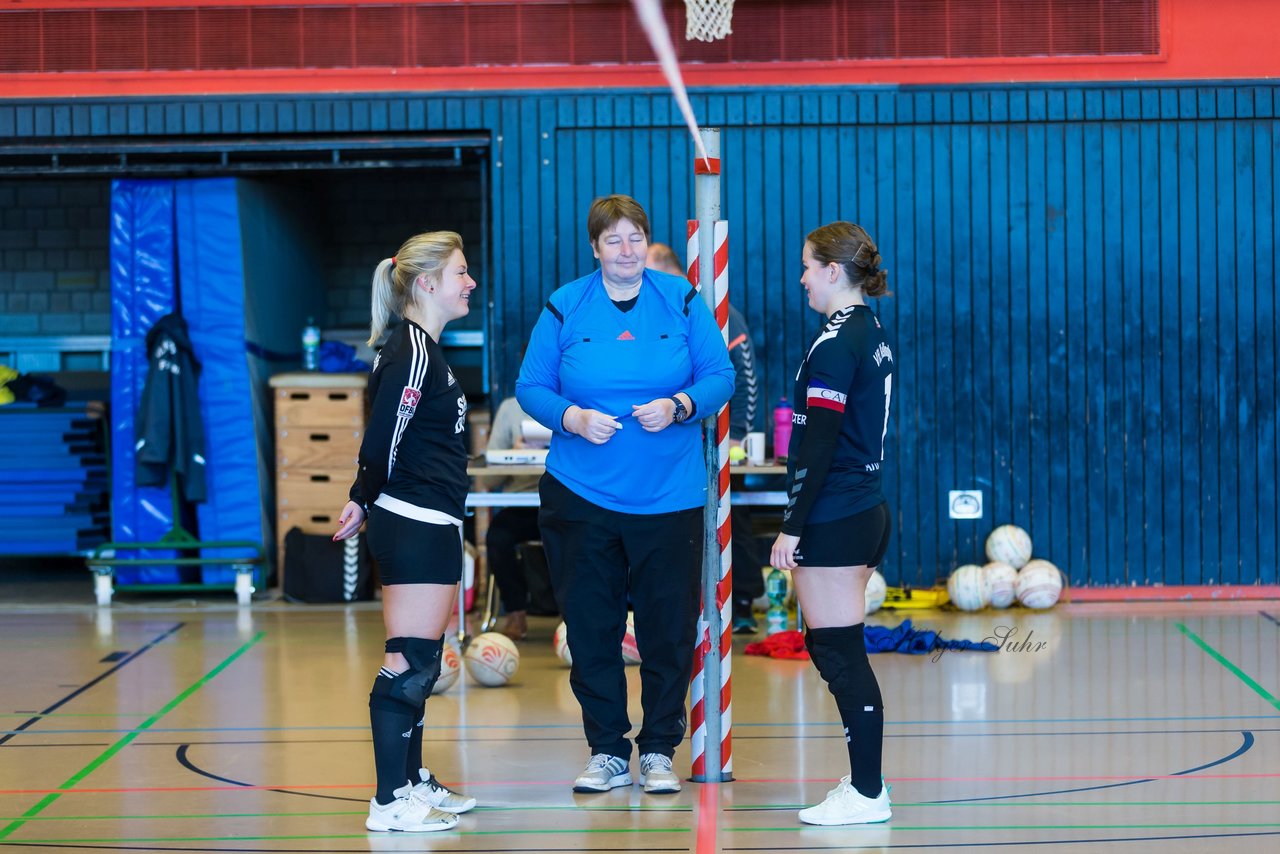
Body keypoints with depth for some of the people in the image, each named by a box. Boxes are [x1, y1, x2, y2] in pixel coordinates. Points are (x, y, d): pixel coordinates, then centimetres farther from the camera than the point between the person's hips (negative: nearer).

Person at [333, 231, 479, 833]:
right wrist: (367, 501, -3)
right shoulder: (413, 351, -15)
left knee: (423, 662, 16)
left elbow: (384, 441, 20)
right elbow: (383, 440, -18)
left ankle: (413, 781, 26)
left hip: (429, 528, 10)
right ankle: (390, 801, -7)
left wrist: (363, 502, 18)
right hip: (416, 528, -10)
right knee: (409, 664, -9)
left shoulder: (422, 348, 17)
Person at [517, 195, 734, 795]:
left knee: (668, 628, 3)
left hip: (669, 494, 0)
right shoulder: (564, 308, 2)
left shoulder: (682, 301, 2)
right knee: (591, 627, 4)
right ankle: (606, 751, 16)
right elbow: (530, 387, 4)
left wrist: (679, 406, -15)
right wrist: (572, 418, -14)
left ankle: (658, 751, 15)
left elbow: (720, 376, 3)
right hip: (582, 493, 0)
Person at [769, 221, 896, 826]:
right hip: (867, 510, 10)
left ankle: (867, 793, -1)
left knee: (840, 655, -4)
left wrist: (791, 527, -15)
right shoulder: (873, 334, 13)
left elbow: (818, 446, -19)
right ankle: (864, 782, 19)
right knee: (839, 651, 15)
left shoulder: (834, 344, -16)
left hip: (831, 522, -10)